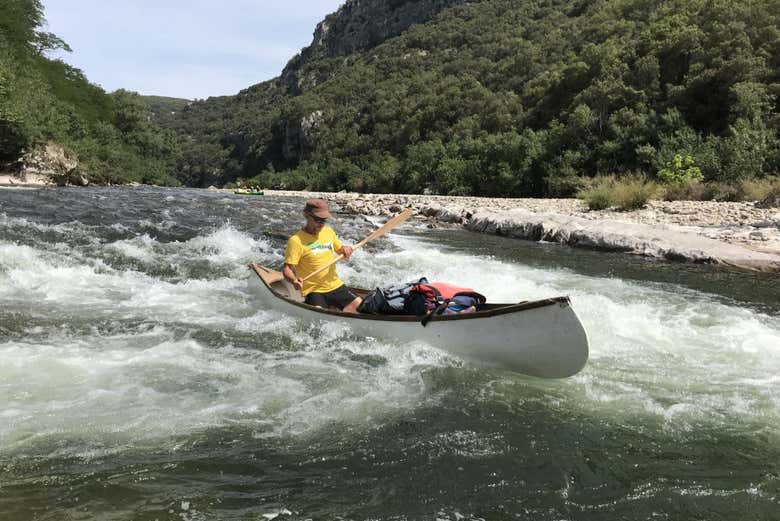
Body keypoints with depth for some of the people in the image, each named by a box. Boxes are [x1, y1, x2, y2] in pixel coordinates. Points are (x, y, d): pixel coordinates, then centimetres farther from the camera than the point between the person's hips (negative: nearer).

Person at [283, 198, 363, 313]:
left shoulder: (328, 231, 8)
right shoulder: (296, 240, -12)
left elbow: (339, 248, 23)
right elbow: (287, 269, -16)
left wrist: (345, 249, -2)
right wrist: (294, 280, -38)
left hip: (335, 285, 6)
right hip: (313, 291, -6)